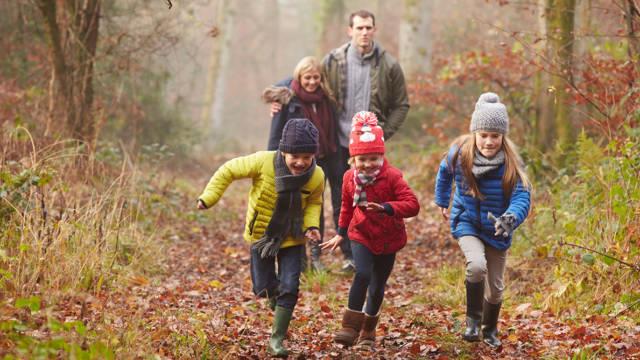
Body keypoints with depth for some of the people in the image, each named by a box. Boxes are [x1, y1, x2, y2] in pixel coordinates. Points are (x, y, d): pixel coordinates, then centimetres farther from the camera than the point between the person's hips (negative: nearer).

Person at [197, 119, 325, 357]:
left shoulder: (316, 177, -19)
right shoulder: (263, 162, -28)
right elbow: (229, 170, -14)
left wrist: (311, 225, -15)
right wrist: (208, 198, -19)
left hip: (292, 239, 1)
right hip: (262, 234, -1)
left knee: (289, 288, -7)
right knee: (263, 288, 6)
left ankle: (277, 338, 7)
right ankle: (275, 295, 44)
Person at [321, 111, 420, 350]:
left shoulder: (392, 177, -17)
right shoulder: (350, 179, -5)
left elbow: (412, 205, -25)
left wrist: (386, 208, -40)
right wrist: (341, 233, 19)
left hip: (388, 240, -1)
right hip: (361, 235, 1)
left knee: (378, 286, 10)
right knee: (362, 274, -23)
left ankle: (368, 332, 30)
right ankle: (350, 327, -19)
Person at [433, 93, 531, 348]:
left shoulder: (510, 164, -22)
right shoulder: (460, 153, -16)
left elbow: (522, 198, -29)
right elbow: (444, 173, 7)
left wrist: (510, 219, -49)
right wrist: (441, 201, 19)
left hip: (496, 230, 1)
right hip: (467, 223, -1)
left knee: (495, 287, 13)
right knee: (477, 265, -31)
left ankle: (490, 330, 42)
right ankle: (472, 320, -8)